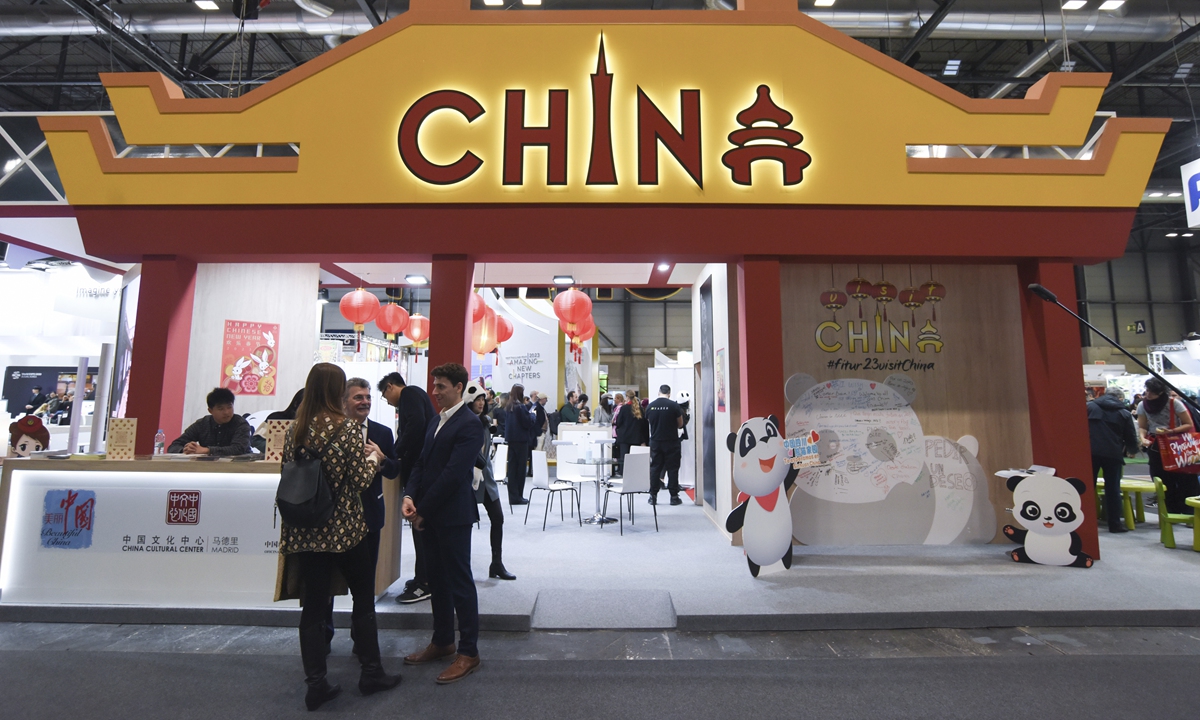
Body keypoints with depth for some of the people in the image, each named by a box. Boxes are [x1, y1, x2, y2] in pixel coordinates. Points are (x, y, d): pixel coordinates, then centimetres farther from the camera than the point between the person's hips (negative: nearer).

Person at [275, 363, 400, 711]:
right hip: (345, 529, -4)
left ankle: (316, 683, 18)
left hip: (306, 531, 5)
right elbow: (360, 480, -15)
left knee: (313, 605, 11)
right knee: (363, 600, 12)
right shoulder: (348, 427, -14)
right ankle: (371, 672, 23)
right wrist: (372, 457, 4)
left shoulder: (295, 429, 2)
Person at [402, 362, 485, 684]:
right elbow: (421, 463, 12)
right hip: (430, 514, 8)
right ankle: (442, 641, 33)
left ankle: (468, 652, 14)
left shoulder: (469, 424, -15)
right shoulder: (436, 420, 13)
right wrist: (409, 496, -4)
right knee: (438, 579, 18)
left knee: (460, 582, 2)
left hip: (453, 515, -8)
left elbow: (453, 473, -20)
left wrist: (423, 510, -15)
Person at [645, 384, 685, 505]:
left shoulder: (650, 406, -1)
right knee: (672, 468, 4)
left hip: (655, 442, 3)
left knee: (655, 468, 9)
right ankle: (674, 496, 7)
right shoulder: (674, 406, -10)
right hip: (671, 442, -3)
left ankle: (653, 496, 11)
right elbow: (680, 424, -1)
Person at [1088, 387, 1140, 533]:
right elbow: (1131, 438, 9)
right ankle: (1114, 524, 10)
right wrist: (1132, 450, 30)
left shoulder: (1089, 407, 7)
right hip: (1113, 454, 0)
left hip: (1091, 452, 0)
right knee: (1113, 489, 7)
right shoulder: (1124, 414, 6)